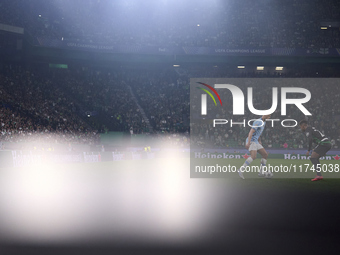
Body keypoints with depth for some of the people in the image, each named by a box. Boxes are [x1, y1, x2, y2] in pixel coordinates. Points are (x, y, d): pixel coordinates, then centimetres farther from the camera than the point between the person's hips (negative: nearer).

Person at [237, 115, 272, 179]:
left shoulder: (263, 122, 17)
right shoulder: (258, 122, -15)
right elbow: (251, 132, -24)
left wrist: (260, 142, 28)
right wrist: (248, 143, -31)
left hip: (256, 142, 10)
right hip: (251, 141, -10)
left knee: (265, 155, 8)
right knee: (253, 156, -28)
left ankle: (261, 172, 12)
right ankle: (240, 170, -27)